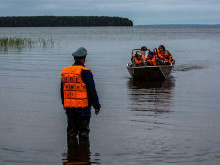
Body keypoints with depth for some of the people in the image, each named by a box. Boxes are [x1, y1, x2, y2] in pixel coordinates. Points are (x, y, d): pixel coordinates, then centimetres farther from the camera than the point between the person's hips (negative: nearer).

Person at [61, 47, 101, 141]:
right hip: (83, 107, -5)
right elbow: (92, 91, -11)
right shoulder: (85, 72, -12)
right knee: (84, 132, 1)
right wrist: (96, 105, -3)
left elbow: (62, 90, 16)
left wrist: (64, 103, 28)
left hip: (69, 107, 6)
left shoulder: (65, 72, 7)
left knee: (71, 131, 13)